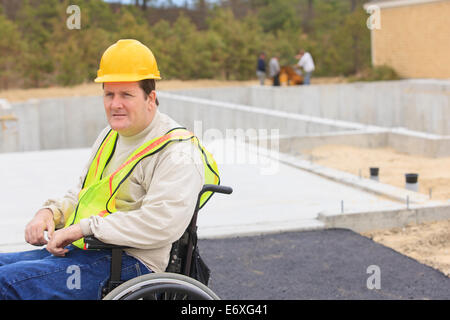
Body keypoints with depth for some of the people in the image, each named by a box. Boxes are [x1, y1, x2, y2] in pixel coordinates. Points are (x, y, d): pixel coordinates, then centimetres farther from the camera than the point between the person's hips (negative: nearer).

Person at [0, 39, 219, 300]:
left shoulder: (177, 152, -12)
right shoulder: (110, 136, 19)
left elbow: (163, 223, -26)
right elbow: (80, 195, 29)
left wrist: (84, 228, -23)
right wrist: (50, 213, 5)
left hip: (130, 265, -9)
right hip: (79, 250, 10)